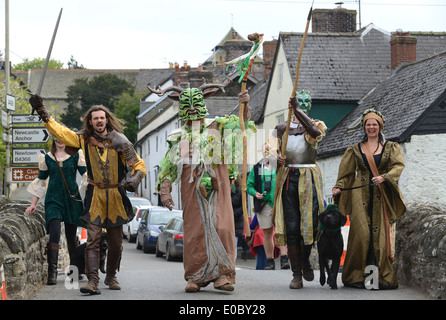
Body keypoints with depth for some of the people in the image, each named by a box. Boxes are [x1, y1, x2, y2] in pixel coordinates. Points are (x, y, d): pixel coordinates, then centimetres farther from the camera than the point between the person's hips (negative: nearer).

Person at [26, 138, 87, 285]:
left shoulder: (76, 156, 6)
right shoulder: (47, 158, 9)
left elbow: (86, 175, 4)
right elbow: (41, 181, 15)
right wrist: (33, 204, 14)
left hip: (72, 200, 0)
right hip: (53, 200, 0)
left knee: (71, 236, 7)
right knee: (54, 233, -17)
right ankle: (52, 272, -21)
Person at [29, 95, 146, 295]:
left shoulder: (120, 142, -1)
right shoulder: (84, 139, 3)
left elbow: (139, 165, 2)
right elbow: (59, 132, 8)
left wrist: (135, 179, -18)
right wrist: (44, 115, 0)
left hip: (116, 196, 0)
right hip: (95, 196, 0)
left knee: (115, 242, 9)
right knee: (92, 240, -12)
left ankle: (111, 277, 29)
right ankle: (93, 282, -18)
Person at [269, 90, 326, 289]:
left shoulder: (314, 127, 5)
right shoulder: (282, 128, 13)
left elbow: (314, 130, -20)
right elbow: (270, 148, 6)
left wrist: (296, 109, -30)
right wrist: (276, 158, -18)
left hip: (308, 179, -1)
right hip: (288, 177, 2)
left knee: (309, 224, -8)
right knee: (292, 227, -3)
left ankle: (305, 262, 20)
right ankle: (296, 274, 0)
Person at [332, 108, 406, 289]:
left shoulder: (391, 147, 12)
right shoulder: (355, 150, 14)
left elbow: (398, 165, -3)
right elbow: (346, 172, 11)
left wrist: (384, 177, -19)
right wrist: (339, 187, -6)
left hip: (382, 197, 0)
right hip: (361, 196, 0)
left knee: (382, 234, -7)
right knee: (361, 234, -9)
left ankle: (385, 277, -5)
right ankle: (356, 276, -5)